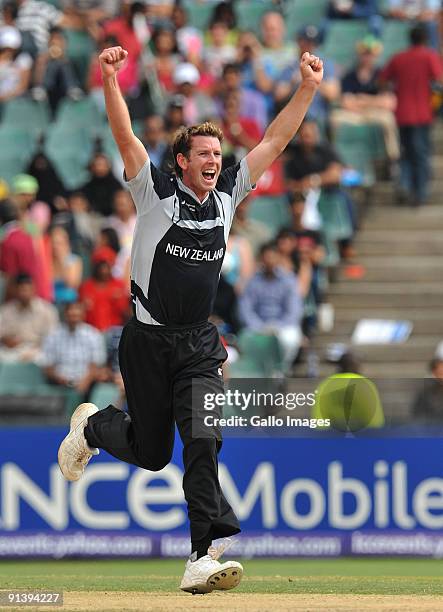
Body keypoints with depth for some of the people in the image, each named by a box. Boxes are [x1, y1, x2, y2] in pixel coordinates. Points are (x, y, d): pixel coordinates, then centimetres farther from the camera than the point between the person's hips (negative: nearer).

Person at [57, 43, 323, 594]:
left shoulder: (227, 194, 5)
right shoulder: (156, 192, -6)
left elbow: (274, 142, 6)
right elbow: (125, 136, -19)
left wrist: (307, 89, -1)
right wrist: (110, 80, -32)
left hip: (199, 345, 3)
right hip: (147, 340, -3)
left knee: (203, 441, -15)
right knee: (151, 452, 8)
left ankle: (204, 555, -18)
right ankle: (92, 426, 42)